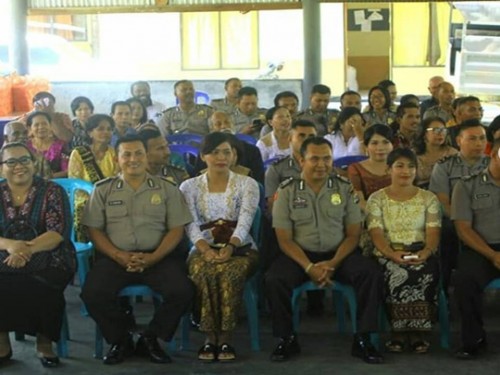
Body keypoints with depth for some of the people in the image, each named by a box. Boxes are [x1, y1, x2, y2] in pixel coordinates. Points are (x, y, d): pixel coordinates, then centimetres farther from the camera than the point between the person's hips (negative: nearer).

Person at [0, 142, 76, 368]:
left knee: (41, 288, -34)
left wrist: (28, 249, -24)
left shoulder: (52, 192, 5)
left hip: (48, 261, -2)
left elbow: (59, 232, -7)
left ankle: (44, 342, -11)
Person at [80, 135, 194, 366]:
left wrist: (153, 258, -11)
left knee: (182, 291, -26)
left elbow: (176, 229, 4)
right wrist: (119, 256, -11)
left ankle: (150, 338, -1)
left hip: (157, 257, 0)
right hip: (115, 257, 0)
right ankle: (120, 340, 0)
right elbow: (94, 230, 6)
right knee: (92, 293, -27)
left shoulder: (166, 189, 9)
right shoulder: (103, 190, 10)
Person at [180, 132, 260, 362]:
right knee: (203, 272, -35)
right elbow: (191, 226, -5)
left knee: (230, 272, -36)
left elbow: (245, 222, -10)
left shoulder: (247, 184, 5)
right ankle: (210, 337, -24)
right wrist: (206, 250, -26)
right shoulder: (189, 187, 8)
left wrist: (230, 247, -30)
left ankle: (226, 337, -27)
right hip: (204, 249, 1)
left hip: (240, 248, -1)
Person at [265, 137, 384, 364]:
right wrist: (309, 267, -19)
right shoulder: (287, 192, -1)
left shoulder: (345, 189, 3)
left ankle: (362, 340, -12)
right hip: (300, 254, -1)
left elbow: (353, 235, 2)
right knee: (274, 280, -30)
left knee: (372, 275, -25)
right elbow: (285, 240, -4)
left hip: (339, 254, 1)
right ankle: (287, 339, -8)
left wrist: (333, 264, -15)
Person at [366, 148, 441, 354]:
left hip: (421, 255, 1)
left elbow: (433, 232, 1)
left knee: (426, 273, -35)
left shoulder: (429, 198, 13)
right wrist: (393, 254, -24)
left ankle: (417, 332, -23)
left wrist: (426, 252, -22)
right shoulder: (376, 199, 8)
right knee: (399, 274, -36)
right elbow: (376, 233, -4)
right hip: (388, 255, -1)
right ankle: (398, 331, -23)